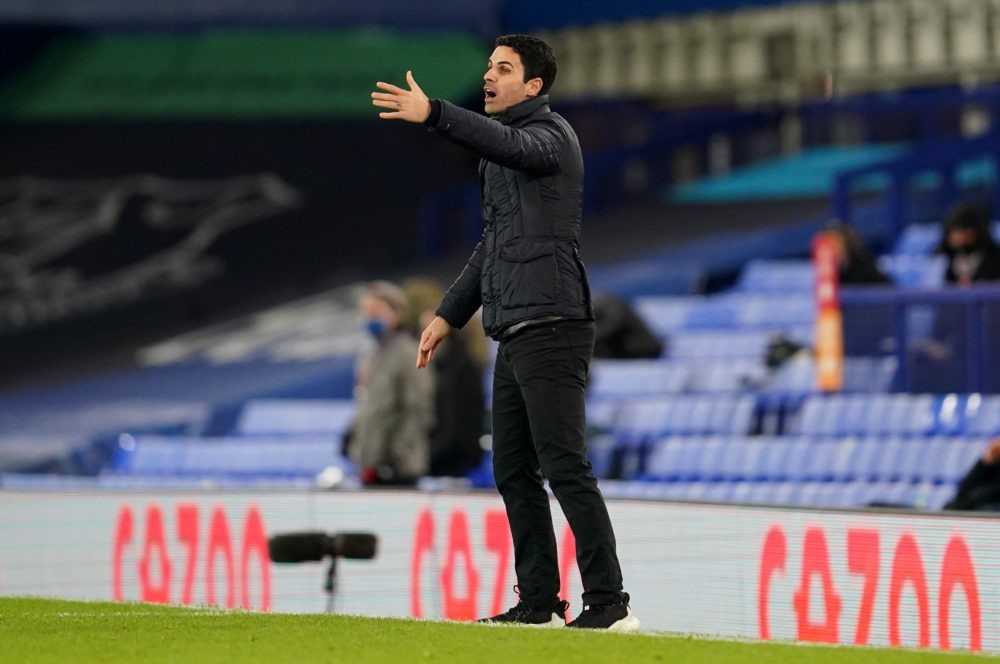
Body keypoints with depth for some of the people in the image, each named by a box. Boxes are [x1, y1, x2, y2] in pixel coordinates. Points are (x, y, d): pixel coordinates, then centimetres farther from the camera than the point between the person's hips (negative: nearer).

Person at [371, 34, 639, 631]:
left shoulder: (551, 133, -6)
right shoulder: (504, 149, 22)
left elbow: (510, 145, -30)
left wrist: (432, 114, -42)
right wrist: (449, 315, 24)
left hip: (551, 327, -10)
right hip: (515, 335, 10)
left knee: (565, 469, -13)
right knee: (514, 471, 9)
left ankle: (609, 605, -14)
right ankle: (540, 604, 13)